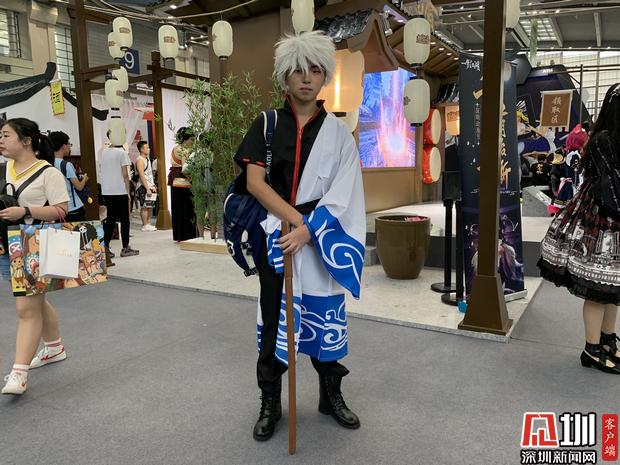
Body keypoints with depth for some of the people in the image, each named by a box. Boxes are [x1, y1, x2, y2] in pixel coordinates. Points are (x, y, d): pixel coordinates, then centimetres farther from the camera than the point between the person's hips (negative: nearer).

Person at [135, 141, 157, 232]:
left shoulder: (147, 159, 16)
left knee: (150, 206, 11)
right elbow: (142, 176, -19)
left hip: (149, 186, 9)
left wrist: (153, 186, 16)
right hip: (143, 187, -9)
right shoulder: (140, 160, -13)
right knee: (144, 207, -5)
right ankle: (145, 226, 0)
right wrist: (147, 188, -22)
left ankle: (148, 224, 19)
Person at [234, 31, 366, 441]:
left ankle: (331, 395, 31)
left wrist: (308, 229, -18)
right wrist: (297, 219, -16)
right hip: (276, 236, 0)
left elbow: (341, 194, -5)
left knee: (325, 316, 10)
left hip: (321, 239, 1)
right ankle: (270, 404, 25)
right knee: (273, 318, 7)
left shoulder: (338, 133, 4)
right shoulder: (267, 124, 3)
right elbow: (255, 182, -7)